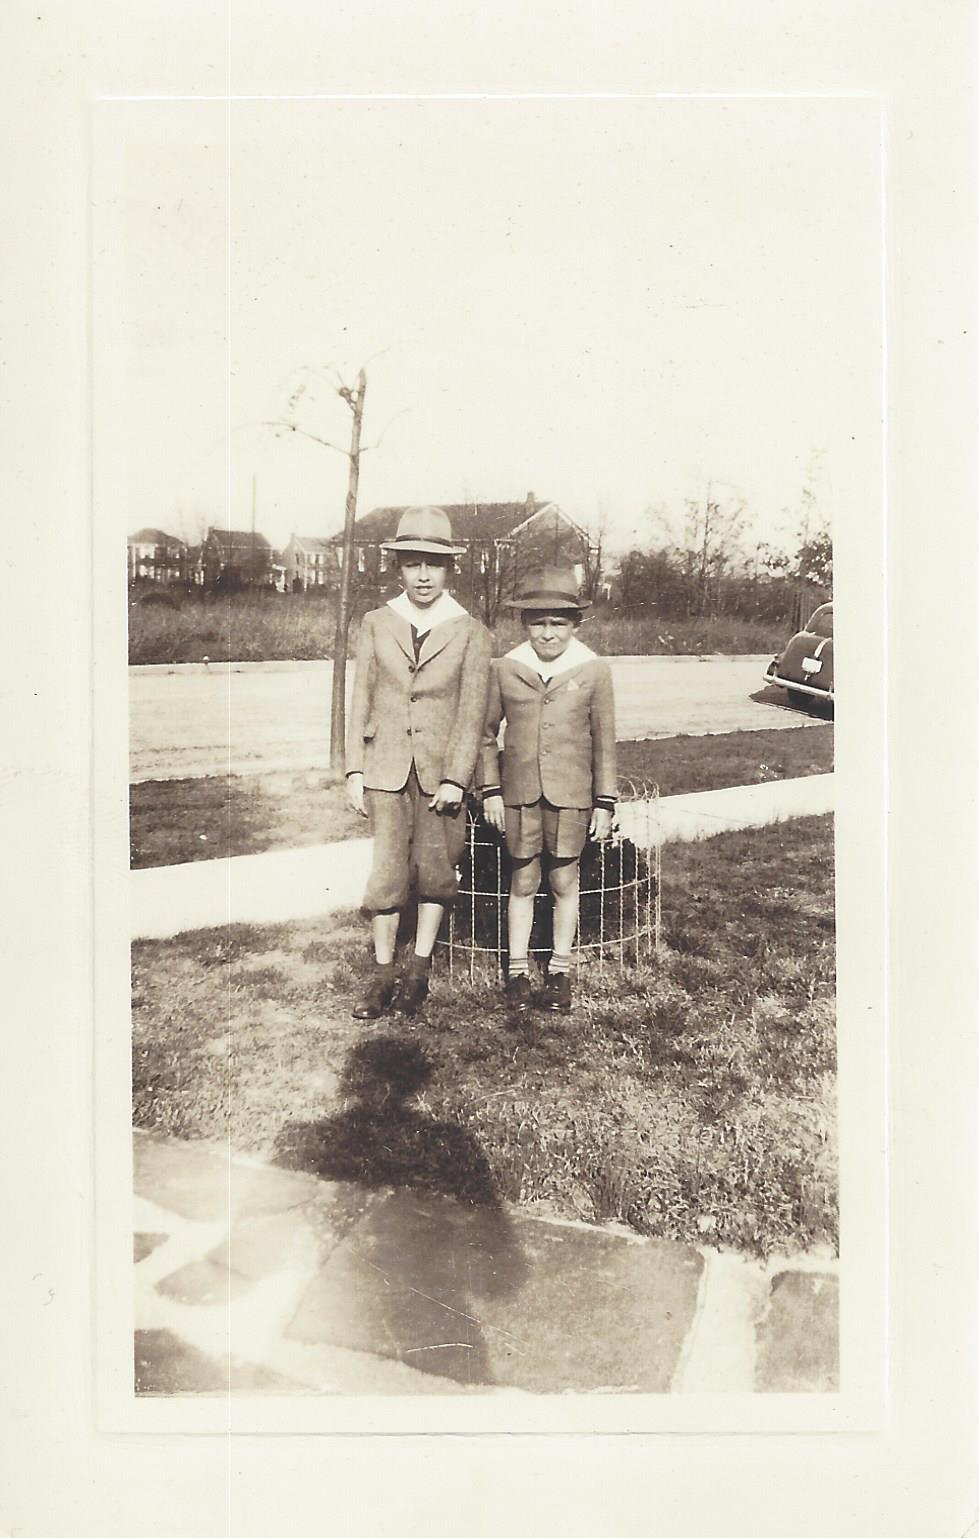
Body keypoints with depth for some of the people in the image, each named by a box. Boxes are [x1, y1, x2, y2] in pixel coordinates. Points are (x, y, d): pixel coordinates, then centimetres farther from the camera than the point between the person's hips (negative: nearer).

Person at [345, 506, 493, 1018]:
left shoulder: (470, 633, -1)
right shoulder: (377, 624, 4)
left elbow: (472, 713, -3)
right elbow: (361, 701, 5)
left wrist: (456, 780, -10)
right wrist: (354, 771, 1)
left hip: (442, 770, 0)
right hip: (387, 769, 1)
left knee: (435, 870, 7)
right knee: (388, 874, 0)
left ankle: (419, 973, 22)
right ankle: (383, 979, 13)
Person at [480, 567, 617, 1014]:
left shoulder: (594, 671, -3)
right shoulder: (505, 668, 0)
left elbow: (604, 742, 1)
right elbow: (487, 734, 8)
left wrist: (605, 802, 0)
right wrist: (490, 791, 3)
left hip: (571, 794, -1)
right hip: (519, 792, 1)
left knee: (564, 881, 9)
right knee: (523, 882, 9)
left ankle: (560, 970, 24)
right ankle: (517, 970, 21)